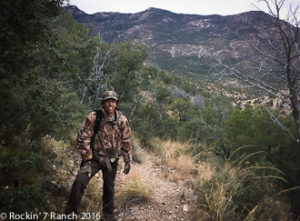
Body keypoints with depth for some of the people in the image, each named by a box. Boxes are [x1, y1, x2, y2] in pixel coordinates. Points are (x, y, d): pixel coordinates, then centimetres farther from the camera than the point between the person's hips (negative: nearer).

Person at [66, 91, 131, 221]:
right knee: (79, 182, -18)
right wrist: (87, 160, -15)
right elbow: (82, 139, -13)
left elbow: (126, 141, 3)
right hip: (94, 157, -2)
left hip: (112, 160, 3)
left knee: (109, 187, 15)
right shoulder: (93, 118, -17)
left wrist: (127, 161, 5)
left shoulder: (122, 120, -7)